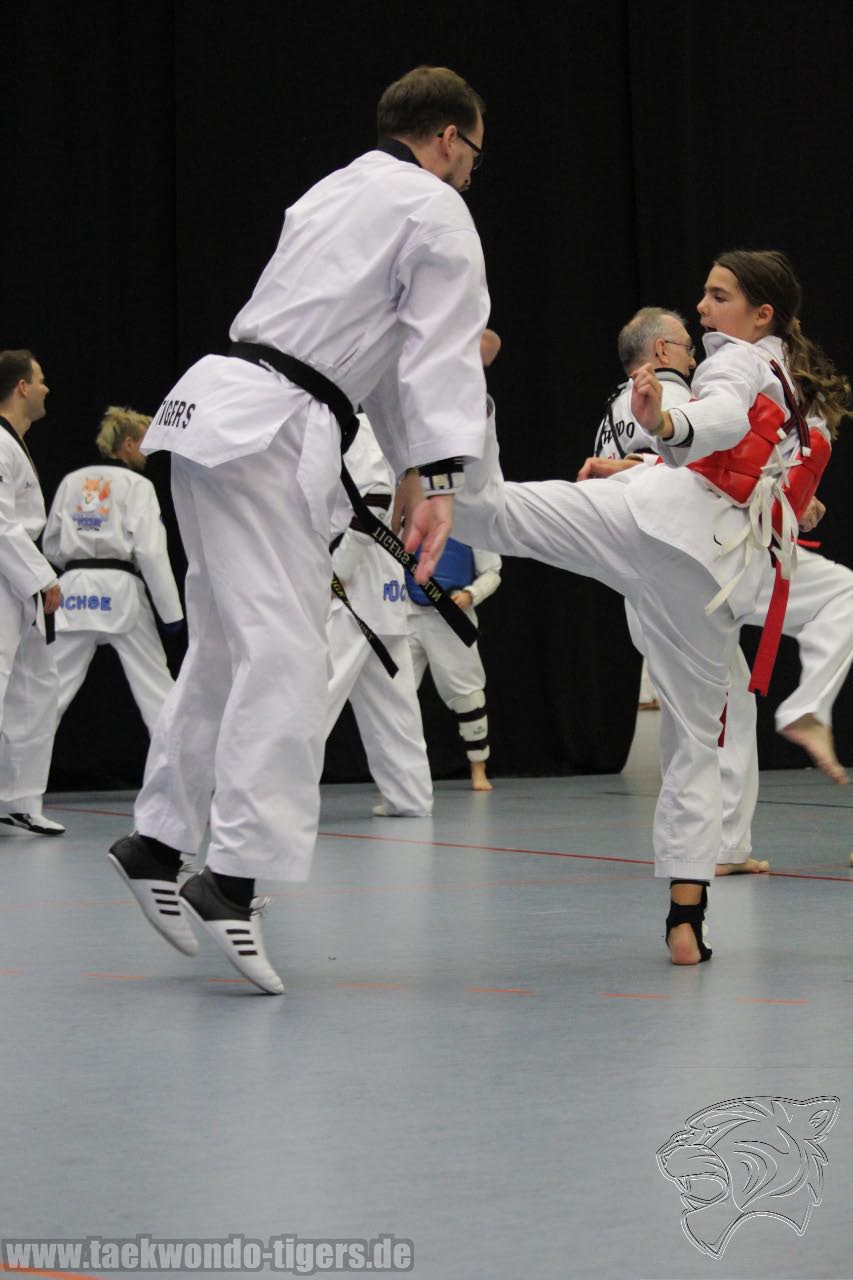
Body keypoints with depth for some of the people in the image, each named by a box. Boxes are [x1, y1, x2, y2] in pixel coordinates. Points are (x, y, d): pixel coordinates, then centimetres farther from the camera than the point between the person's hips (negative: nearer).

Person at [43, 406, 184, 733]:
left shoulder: (72, 481, 10)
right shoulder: (137, 485, -3)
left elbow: (51, 546, 14)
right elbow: (152, 552, -10)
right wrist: (173, 613, -8)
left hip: (74, 591, 4)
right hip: (119, 594, -4)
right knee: (155, 683, 4)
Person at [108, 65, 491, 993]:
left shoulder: (336, 194, 27)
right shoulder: (436, 213, -1)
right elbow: (442, 350, -11)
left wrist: (407, 466, 36)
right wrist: (440, 480, -19)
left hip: (212, 406, 10)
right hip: (271, 430, -10)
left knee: (226, 642, 16)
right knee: (283, 652, -13)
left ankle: (159, 841, 22)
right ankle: (234, 878, -20)